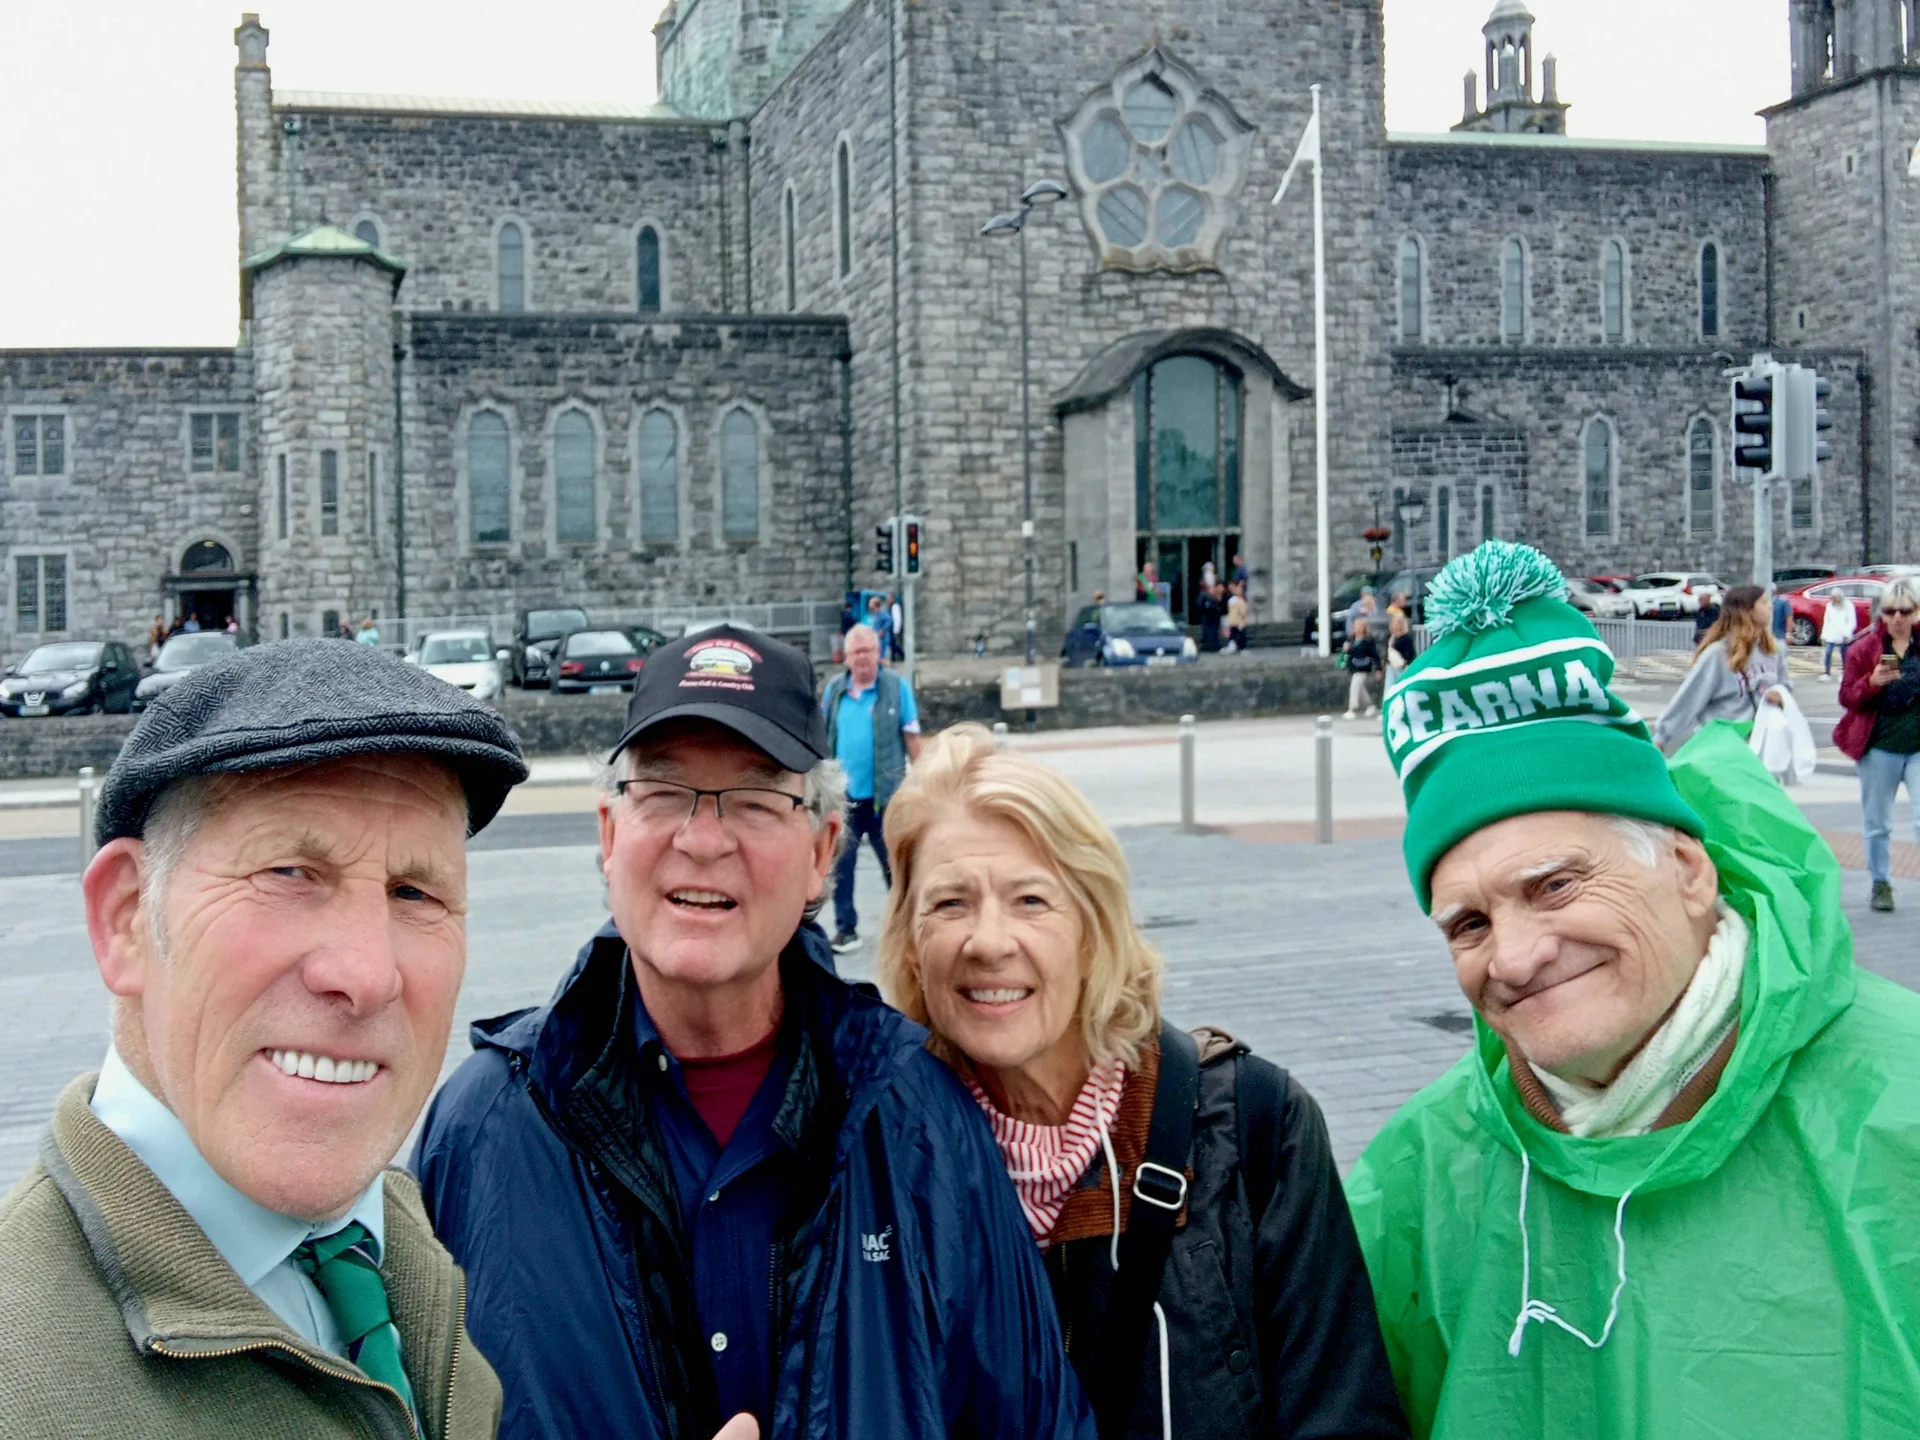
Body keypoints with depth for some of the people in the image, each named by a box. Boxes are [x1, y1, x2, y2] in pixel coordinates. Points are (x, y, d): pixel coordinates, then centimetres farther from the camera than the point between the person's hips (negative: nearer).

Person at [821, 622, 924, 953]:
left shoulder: (897, 687, -4)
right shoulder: (834, 689, 6)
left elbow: (911, 737, -3)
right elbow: (822, 737, 11)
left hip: (884, 795, -3)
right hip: (843, 797, 3)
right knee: (840, 864, 6)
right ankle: (845, 928, 16)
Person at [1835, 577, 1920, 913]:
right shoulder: (1864, 648, 1)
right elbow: (1847, 697, -1)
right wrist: (1873, 682, -18)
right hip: (1879, 746, 0)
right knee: (1877, 821, 9)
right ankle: (1881, 883, 23)